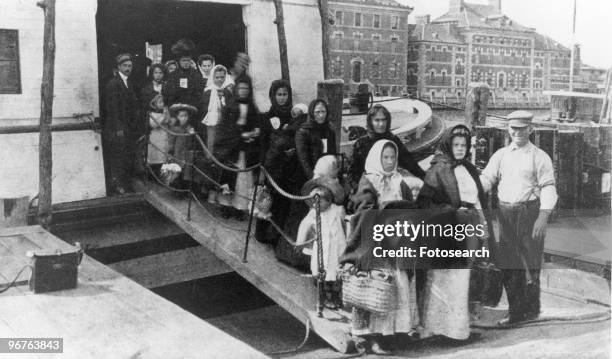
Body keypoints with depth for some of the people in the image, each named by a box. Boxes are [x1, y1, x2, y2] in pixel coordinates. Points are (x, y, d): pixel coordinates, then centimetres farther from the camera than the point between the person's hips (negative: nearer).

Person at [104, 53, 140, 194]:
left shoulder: (130, 83, 16)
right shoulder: (113, 84, -10)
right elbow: (112, 107, -15)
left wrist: (136, 122, 6)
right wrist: (118, 128, -18)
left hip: (130, 127, 8)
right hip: (118, 128, -8)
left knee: (130, 156, 9)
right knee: (118, 157, -3)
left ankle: (126, 183, 19)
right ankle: (117, 184, 6)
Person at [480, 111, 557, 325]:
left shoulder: (539, 157, 1)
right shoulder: (500, 155, 13)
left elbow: (548, 188, -5)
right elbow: (487, 179, 6)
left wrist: (543, 217, -16)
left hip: (530, 212, -4)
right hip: (505, 213, 4)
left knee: (530, 263, -1)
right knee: (507, 264, 7)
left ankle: (531, 310, 14)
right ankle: (515, 311, 19)